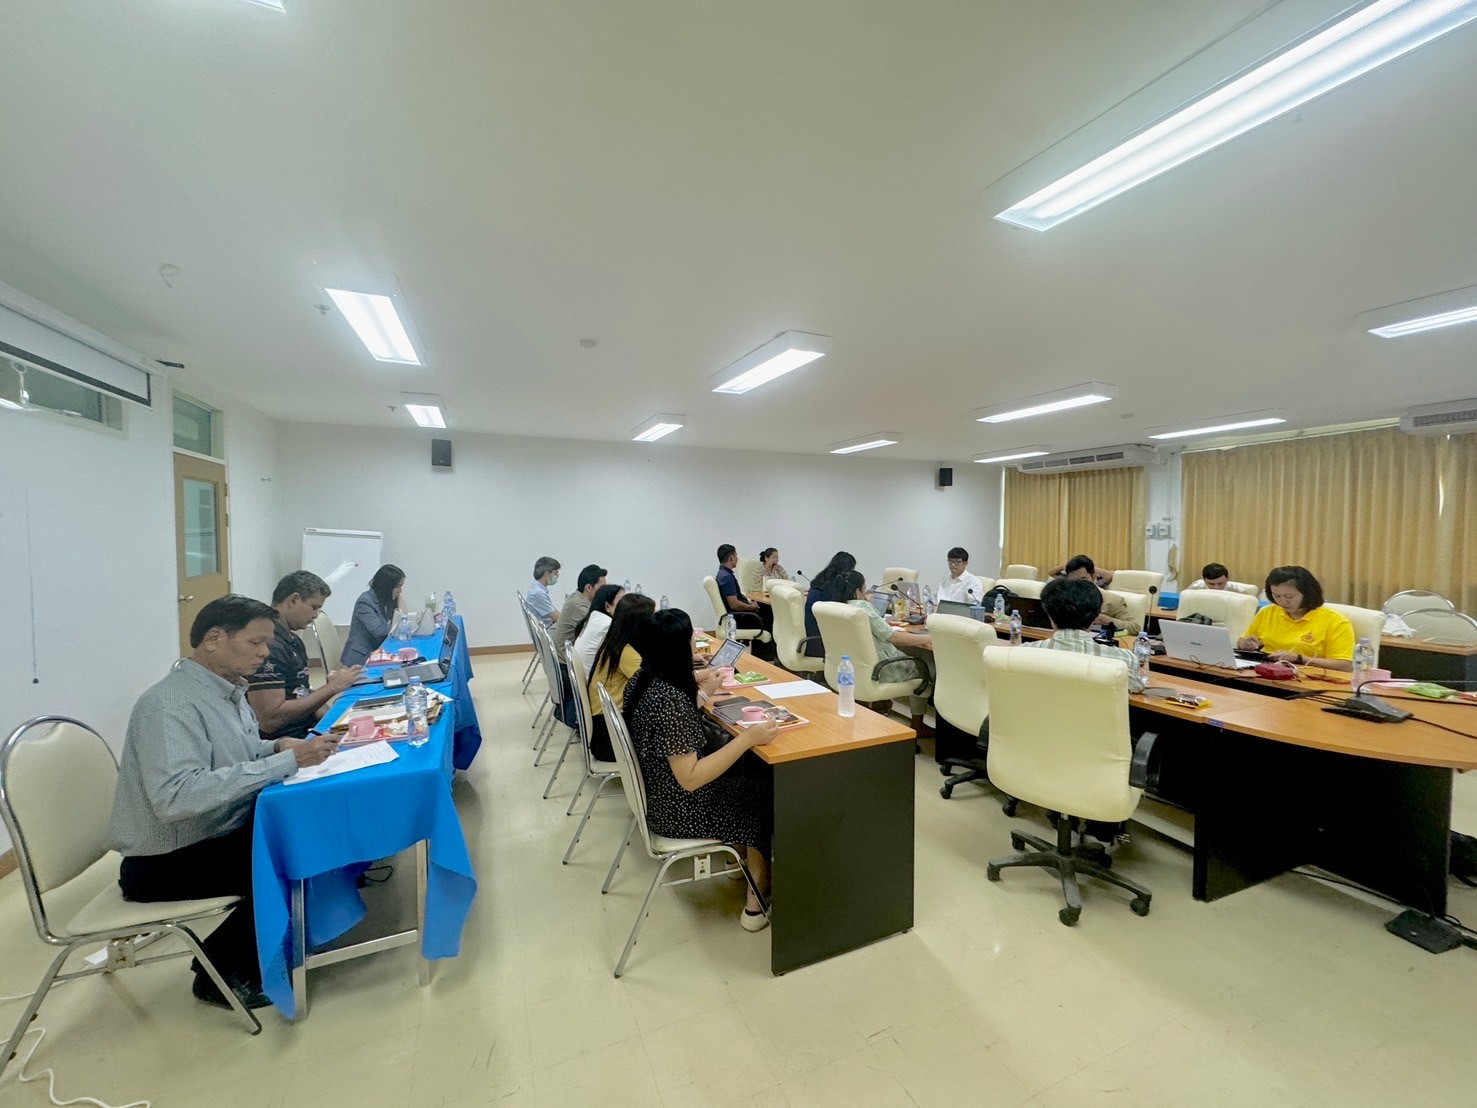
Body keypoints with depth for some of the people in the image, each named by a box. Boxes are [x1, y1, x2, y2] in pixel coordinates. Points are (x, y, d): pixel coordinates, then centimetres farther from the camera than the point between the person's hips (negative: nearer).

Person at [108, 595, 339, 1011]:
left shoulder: (227, 687, 2)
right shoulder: (171, 703, -25)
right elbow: (175, 797, -37)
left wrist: (279, 747, -6)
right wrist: (284, 762, -35)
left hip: (220, 834, 8)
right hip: (167, 861, -8)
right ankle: (221, 974, 5)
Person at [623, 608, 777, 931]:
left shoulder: (642, 679, -6)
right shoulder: (670, 700, -33)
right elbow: (690, 779, -31)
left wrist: (699, 690, 9)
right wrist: (747, 738, -31)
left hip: (656, 792, 8)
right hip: (678, 808, -8)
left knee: (751, 772, 18)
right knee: (768, 792, 10)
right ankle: (757, 903, 23)